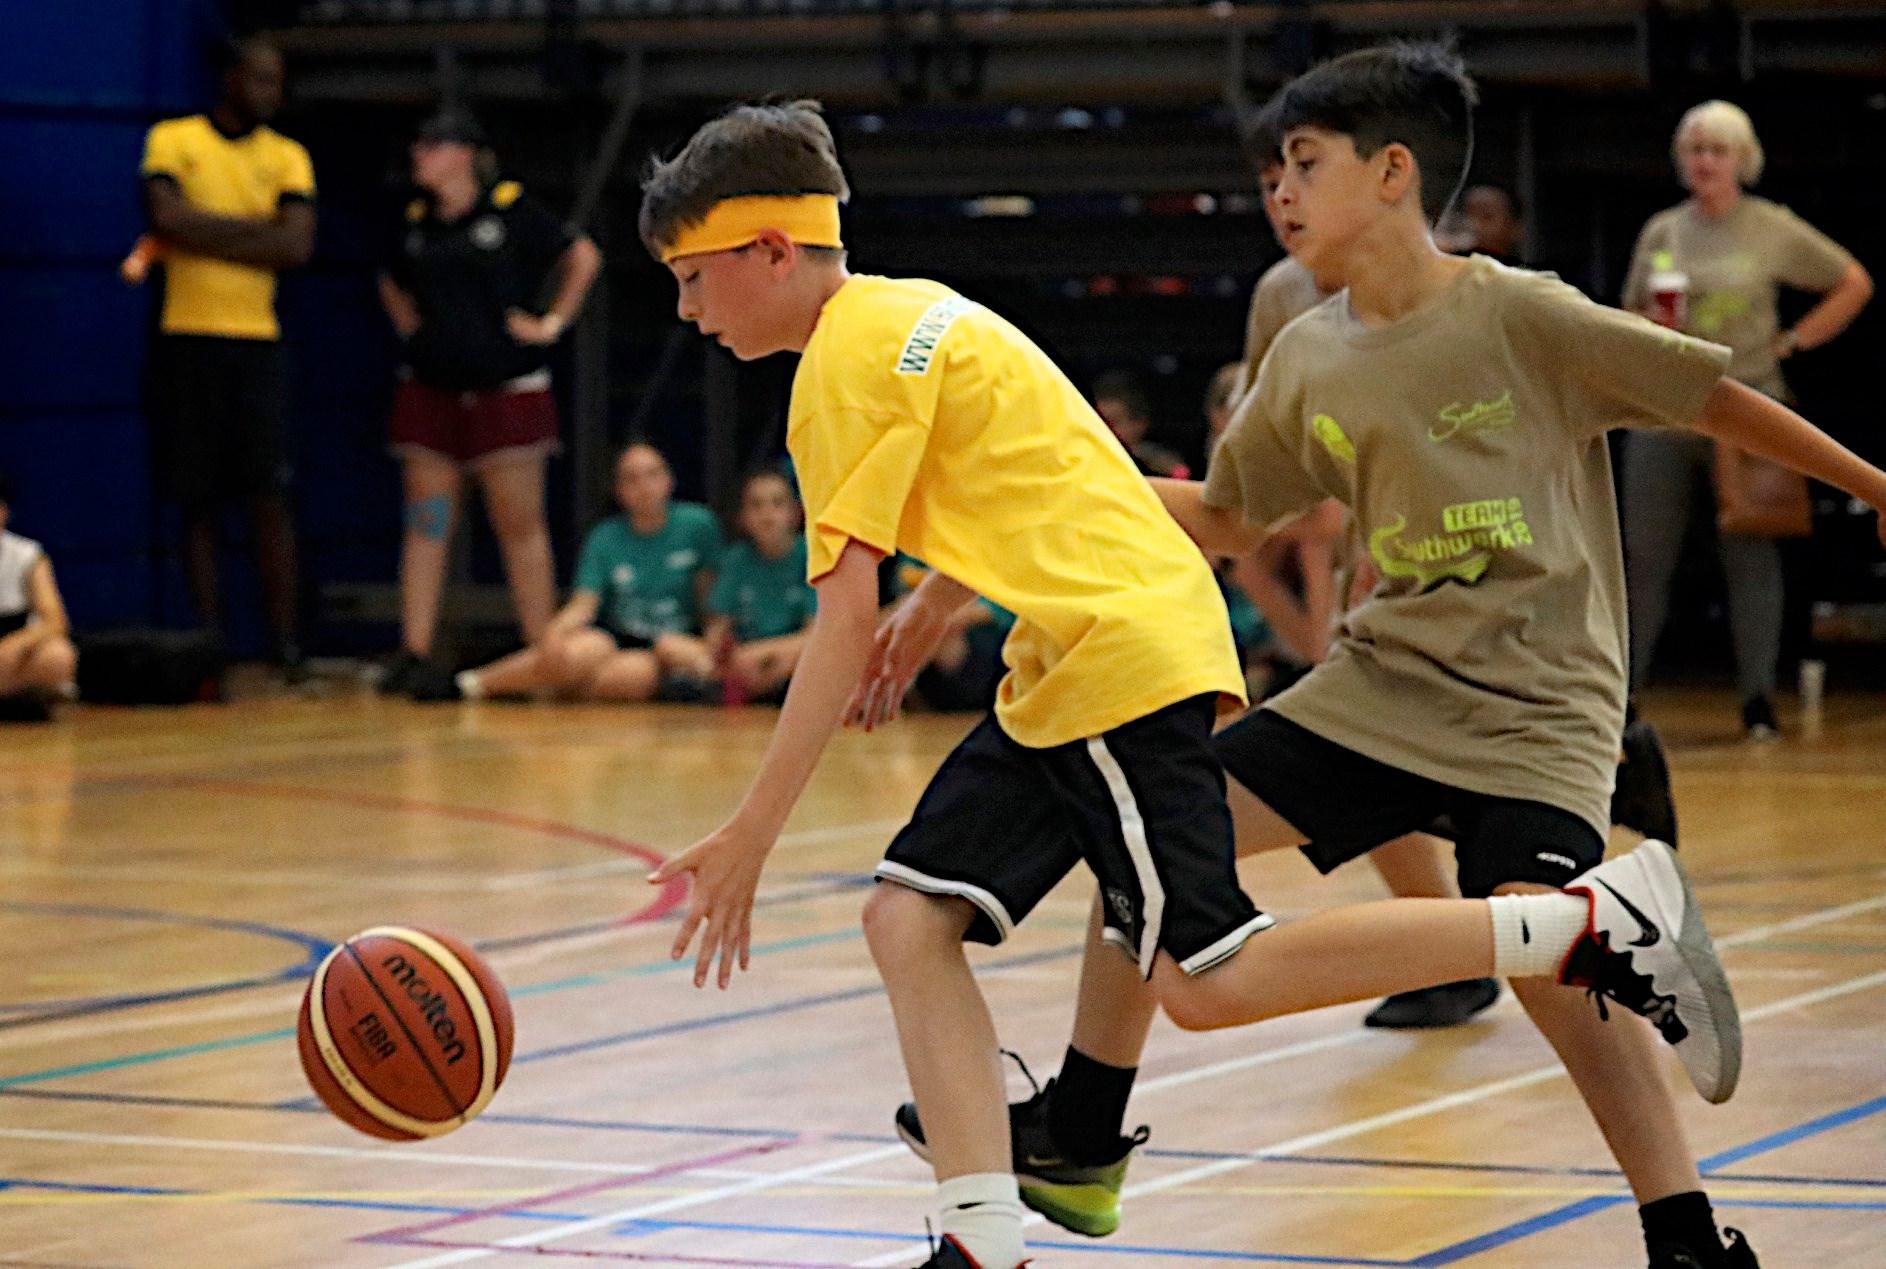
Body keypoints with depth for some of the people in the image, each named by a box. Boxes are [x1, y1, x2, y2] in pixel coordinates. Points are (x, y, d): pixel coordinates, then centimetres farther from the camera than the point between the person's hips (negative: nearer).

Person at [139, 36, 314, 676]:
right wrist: (258, 228, -8)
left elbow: (297, 247, -5)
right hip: (187, 337, -1)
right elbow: (166, 217, -13)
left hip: (256, 341, 1)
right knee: (197, 503, 1)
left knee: (270, 499, -7)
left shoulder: (288, 158, 10)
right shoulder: (172, 140, 5)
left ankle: (287, 647, -8)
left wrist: (203, 235, -8)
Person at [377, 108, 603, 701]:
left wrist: (553, 323, -2)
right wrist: (410, 327, 13)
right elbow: (393, 284, 28)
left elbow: (582, 256, 0)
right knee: (425, 523, 1)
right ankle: (415, 655, 1)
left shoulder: (511, 209, -6)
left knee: (521, 525, 1)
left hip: (505, 390, -4)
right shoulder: (416, 222, 8)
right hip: (431, 387, 5)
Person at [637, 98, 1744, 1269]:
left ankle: (1600, 921, -12)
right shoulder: (908, 314, 19)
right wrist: (927, 618, 33)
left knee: (1206, 983, -14)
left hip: (1121, 655, -10)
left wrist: (749, 837, -13)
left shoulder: (849, 360, -10)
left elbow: (845, 616, -15)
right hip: (1059, 680, 10)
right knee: (910, 918, 3)